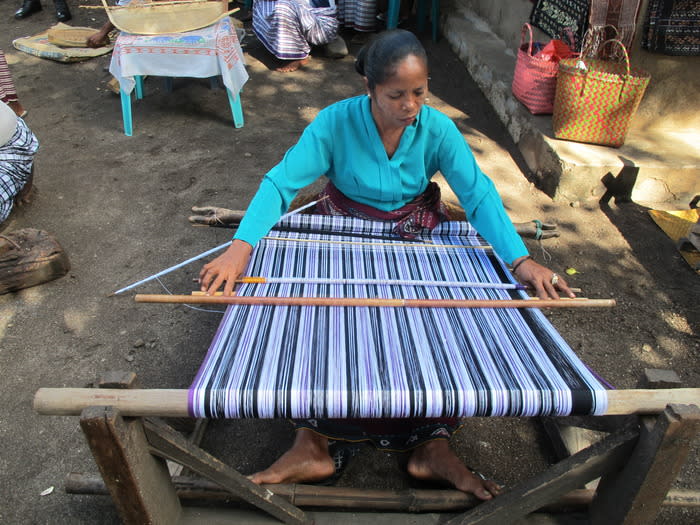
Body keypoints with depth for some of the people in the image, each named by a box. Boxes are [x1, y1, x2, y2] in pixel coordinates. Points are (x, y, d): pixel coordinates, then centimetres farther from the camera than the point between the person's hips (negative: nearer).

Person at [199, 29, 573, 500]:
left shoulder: (438, 129, -14)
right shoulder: (335, 122, -19)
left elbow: (480, 195, -17)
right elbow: (281, 183, -24)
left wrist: (520, 259, -32)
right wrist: (241, 246, -41)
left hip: (416, 237, 1)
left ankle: (432, 446, -9)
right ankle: (311, 447, -15)